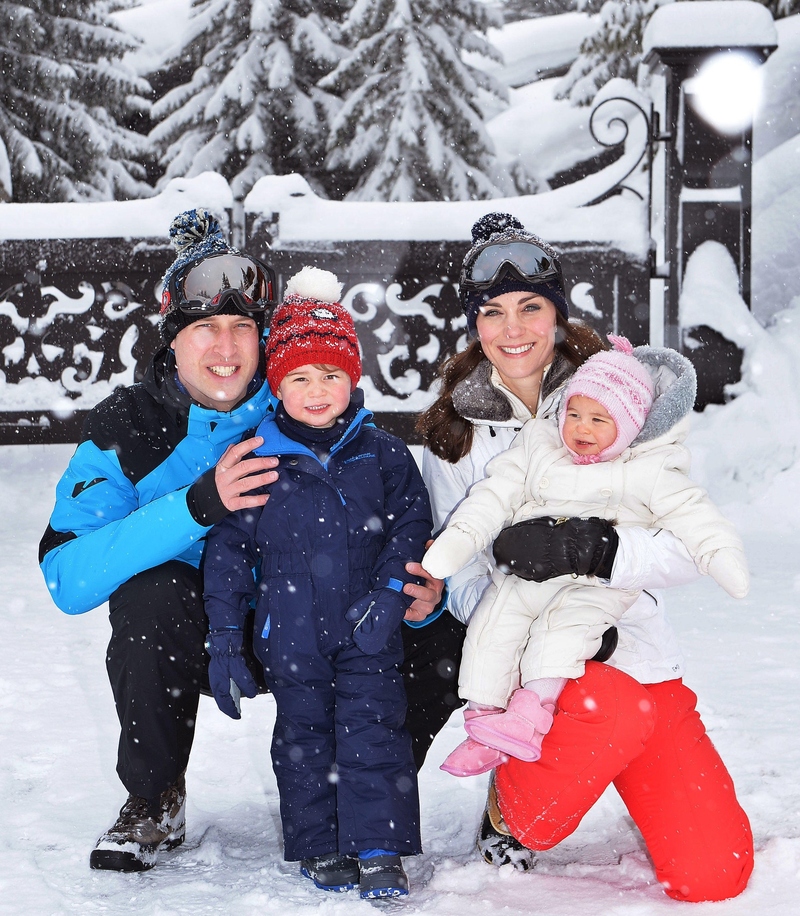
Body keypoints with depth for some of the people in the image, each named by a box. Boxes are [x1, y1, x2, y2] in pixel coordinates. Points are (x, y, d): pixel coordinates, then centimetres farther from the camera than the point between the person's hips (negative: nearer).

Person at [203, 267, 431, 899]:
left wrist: (388, 596, -10)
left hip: (367, 633, 0)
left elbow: (410, 527, 4)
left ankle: (379, 849, 6)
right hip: (290, 633, 0)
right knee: (304, 735, 10)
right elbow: (229, 547, 2)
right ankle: (318, 847, 22)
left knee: (372, 730, -2)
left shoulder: (383, 454, 1)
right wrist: (225, 637, 0)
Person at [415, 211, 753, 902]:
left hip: (633, 642, 1)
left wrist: (591, 548, -27)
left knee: (712, 873, -12)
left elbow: (689, 547, -7)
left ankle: (641, 792, 23)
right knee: (611, 706, -38)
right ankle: (510, 817, -6)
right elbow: (463, 579, 1)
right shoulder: (453, 434, 5)